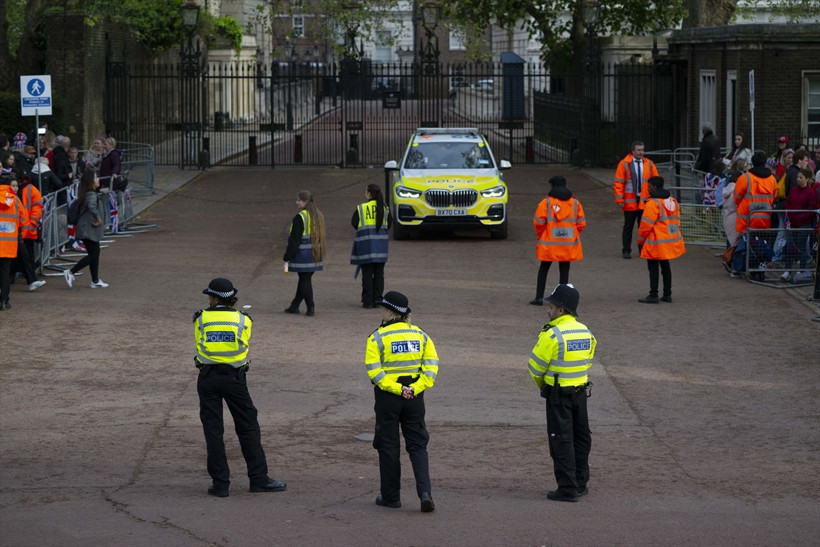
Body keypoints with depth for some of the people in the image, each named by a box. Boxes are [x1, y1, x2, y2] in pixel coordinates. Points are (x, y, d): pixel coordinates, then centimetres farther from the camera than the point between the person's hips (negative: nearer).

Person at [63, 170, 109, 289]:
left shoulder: (91, 193, 11)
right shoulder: (92, 195, -19)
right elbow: (91, 206, -39)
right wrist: (97, 218, -25)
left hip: (87, 229, 10)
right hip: (90, 230, -10)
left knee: (95, 253, 14)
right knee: (93, 255, -5)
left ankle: (95, 281, 19)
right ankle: (70, 272, -7)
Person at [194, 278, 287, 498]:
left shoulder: (201, 319, 0)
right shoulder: (243, 320, 0)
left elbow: (199, 345, 11)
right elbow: (244, 346, 10)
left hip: (208, 378, 0)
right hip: (235, 377, 0)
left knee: (213, 430, 3)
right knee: (248, 428, 8)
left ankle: (220, 483, 2)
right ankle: (259, 479, 9)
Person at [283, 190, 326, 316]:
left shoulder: (300, 218, -16)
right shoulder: (319, 216, 10)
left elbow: (294, 239, -17)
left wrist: (287, 257, -13)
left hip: (302, 254, -8)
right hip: (315, 254, 8)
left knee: (305, 280, -2)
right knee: (305, 279, 14)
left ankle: (310, 307, -3)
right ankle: (294, 306, 24)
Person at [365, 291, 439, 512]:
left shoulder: (378, 337, -8)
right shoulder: (420, 335, 4)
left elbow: (374, 370, -16)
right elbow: (431, 366, -2)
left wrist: (396, 389, -15)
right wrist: (414, 388, -7)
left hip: (387, 397, -3)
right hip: (415, 397, 3)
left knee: (388, 446, 8)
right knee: (418, 446, 8)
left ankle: (391, 496, 14)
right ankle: (424, 492, -8)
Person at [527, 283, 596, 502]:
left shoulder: (552, 334, -18)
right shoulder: (586, 332, 4)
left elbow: (536, 365, -11)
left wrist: (540, 383, 10)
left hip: (558, 395, -7)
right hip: (581, 391, 7)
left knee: (562, 441, -2)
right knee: (581, 438, 15)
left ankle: (568, 488, -2)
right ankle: (580, 483, 24)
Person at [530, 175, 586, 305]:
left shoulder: (546, 202, -7)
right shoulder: (575, 203, 4)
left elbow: (538, 222, -9)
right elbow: (581, 224, 4)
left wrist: (540, 235, 8)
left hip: (549, 243, -2)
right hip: (569, 244, 2)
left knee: (543, 269, 12)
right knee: (564, 270, 9)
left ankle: (539, 297, 10)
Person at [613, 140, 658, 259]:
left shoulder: (649, 164, 5)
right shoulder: (624, 164, -2)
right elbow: (618, 183, -2)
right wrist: (619, 199, -9)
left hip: (645, 202, 2)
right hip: (630, 202, -2)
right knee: (628, 227, 5)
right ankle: (626, 251, 11)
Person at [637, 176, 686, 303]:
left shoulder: (653, 203, -17)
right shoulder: (673, 201, 10)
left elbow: (646, 225, -16)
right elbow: (677, 221, 17)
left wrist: (640, 241, -5)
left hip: (656, 244, -8)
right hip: (671, 241, 8)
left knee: (653, 268, -1)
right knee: (665, 266, 18)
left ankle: (653, 296, 0)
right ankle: (667, 294, 20)